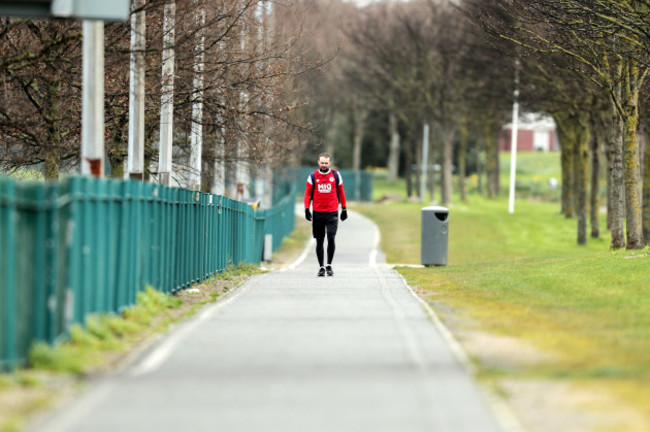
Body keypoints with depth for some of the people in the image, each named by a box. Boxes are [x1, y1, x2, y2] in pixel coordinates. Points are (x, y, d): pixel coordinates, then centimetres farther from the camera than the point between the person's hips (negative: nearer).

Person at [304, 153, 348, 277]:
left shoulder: (336, 175, 6)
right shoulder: (313, 176, 5)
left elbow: (341, 192, 14)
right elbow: (308, 193, 6)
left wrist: (344, 209, 14)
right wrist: (307, 209, -3)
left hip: (332, 213, -1)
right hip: (317, 213, 1)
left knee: (331, 237, -15)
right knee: (319, 241, 4)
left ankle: (329, 265, -5)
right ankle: (321, 267, 11)